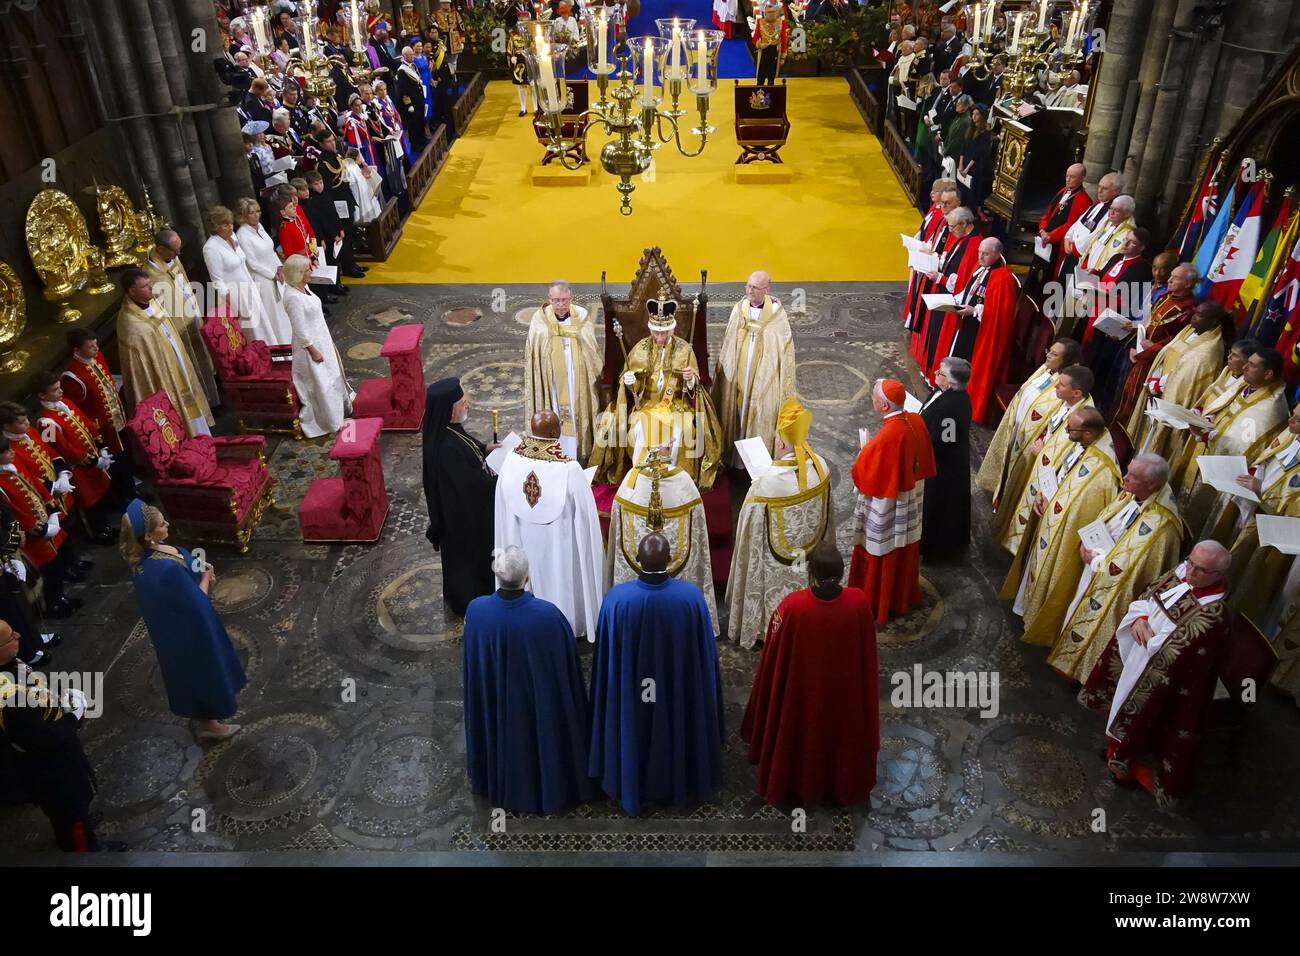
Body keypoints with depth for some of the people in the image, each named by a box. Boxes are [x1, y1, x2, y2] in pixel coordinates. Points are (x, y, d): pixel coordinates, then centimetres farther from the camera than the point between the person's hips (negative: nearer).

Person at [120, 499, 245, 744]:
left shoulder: (141, 556, -12)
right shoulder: (166, 569, -39)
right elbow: (196, 604, -27)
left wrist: (197, 568, -6)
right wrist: (206, 577, -11)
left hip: (173, 626, 8)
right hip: (189, 629, -8)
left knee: (192, 669, 28)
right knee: (204, 668, 16)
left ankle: (200, 715, 49)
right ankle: (208, 723, 38)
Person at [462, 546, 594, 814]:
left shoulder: (476, 610, -24)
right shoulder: (548, 614, -31)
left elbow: (473, 660, -6)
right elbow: (568, 663, -15)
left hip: (495, 701, 2)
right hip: (542, 701, -2)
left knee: (505, 739, 29)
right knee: (544, 740, 25)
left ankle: (504, 786, 52)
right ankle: (550, 787, 48)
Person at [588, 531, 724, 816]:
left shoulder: (616, 599, -24)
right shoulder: (691, 596, -21)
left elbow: (606, 658, -12)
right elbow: (705, 652, -9)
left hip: (631, 692, 0)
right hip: (681, 689, 1)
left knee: (635, 736, 25)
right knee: (677, 733, 26)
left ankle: (633, 786, 45)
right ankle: (681, 783, 48)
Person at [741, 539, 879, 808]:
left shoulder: (792, 606, -29)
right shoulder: (859, 602, -23)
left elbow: (774, 658, -15)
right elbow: (867, 655, -8)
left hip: (801, 694, -1)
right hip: (846, 693, 2)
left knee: (801, 739, 24)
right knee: (843, 736, 28)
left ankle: (797, 788, 45)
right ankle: (846, 787, 49)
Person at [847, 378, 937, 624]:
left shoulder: (887, 436, -33)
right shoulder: (916, 420, -8)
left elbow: (865, 474, -23)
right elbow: (925, 461, 5)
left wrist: (865, 449, -6)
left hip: (886, 509, -8)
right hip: (910, 503, 8)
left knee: (881, 555, 11)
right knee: (904, 551, 24)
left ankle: (876, 605, 28)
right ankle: (905, 595, 42)